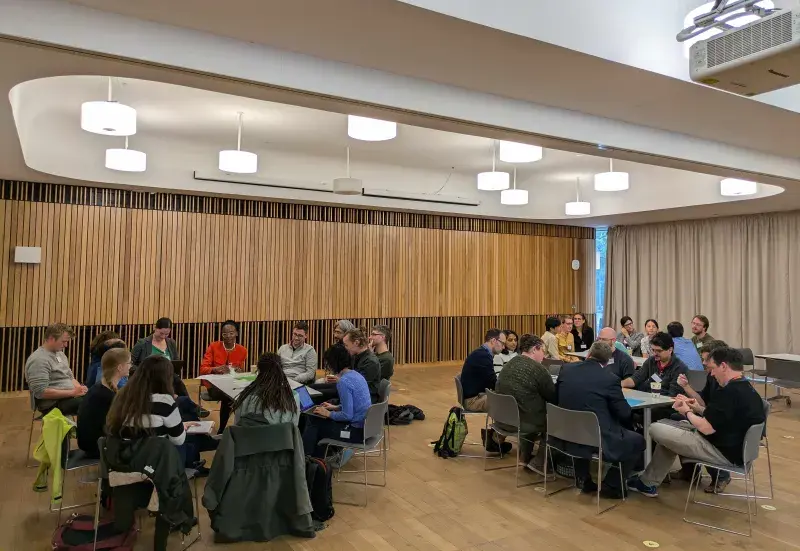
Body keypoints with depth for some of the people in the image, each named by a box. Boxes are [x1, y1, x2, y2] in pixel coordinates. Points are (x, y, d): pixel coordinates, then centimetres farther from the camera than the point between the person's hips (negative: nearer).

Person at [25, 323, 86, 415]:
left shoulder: (60, 353, 15)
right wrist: (73, 392, -22)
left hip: (70, 396, 9)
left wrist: (80, 388, -1)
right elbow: (41, 392, -21)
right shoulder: (38, 359, -14)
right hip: (53, 403, -9)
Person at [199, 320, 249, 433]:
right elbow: (202, 369, -9)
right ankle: (222, 430, -17)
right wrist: (216, 369, -30)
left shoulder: (242, 350, 2)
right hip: (214, 384, -2)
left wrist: (239, 371, -14)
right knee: (227, 396, -36)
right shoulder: (213, 346, -5)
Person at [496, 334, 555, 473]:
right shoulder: (538, 368, -15)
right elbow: (553, 397, -6)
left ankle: (525, 456, 34)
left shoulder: (509, 364, 8)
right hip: (522, 422, -7)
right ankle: (539, 462, 16)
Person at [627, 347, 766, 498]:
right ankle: (648, 481, 22)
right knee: (670, 431, 21)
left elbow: (706, 428, -23)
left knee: (656, 429, -5)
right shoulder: (749, 389, 7)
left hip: (723, 453, -10)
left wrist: (687, 412, -4)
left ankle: (647, 483, 15)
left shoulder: (728, 392, -25)